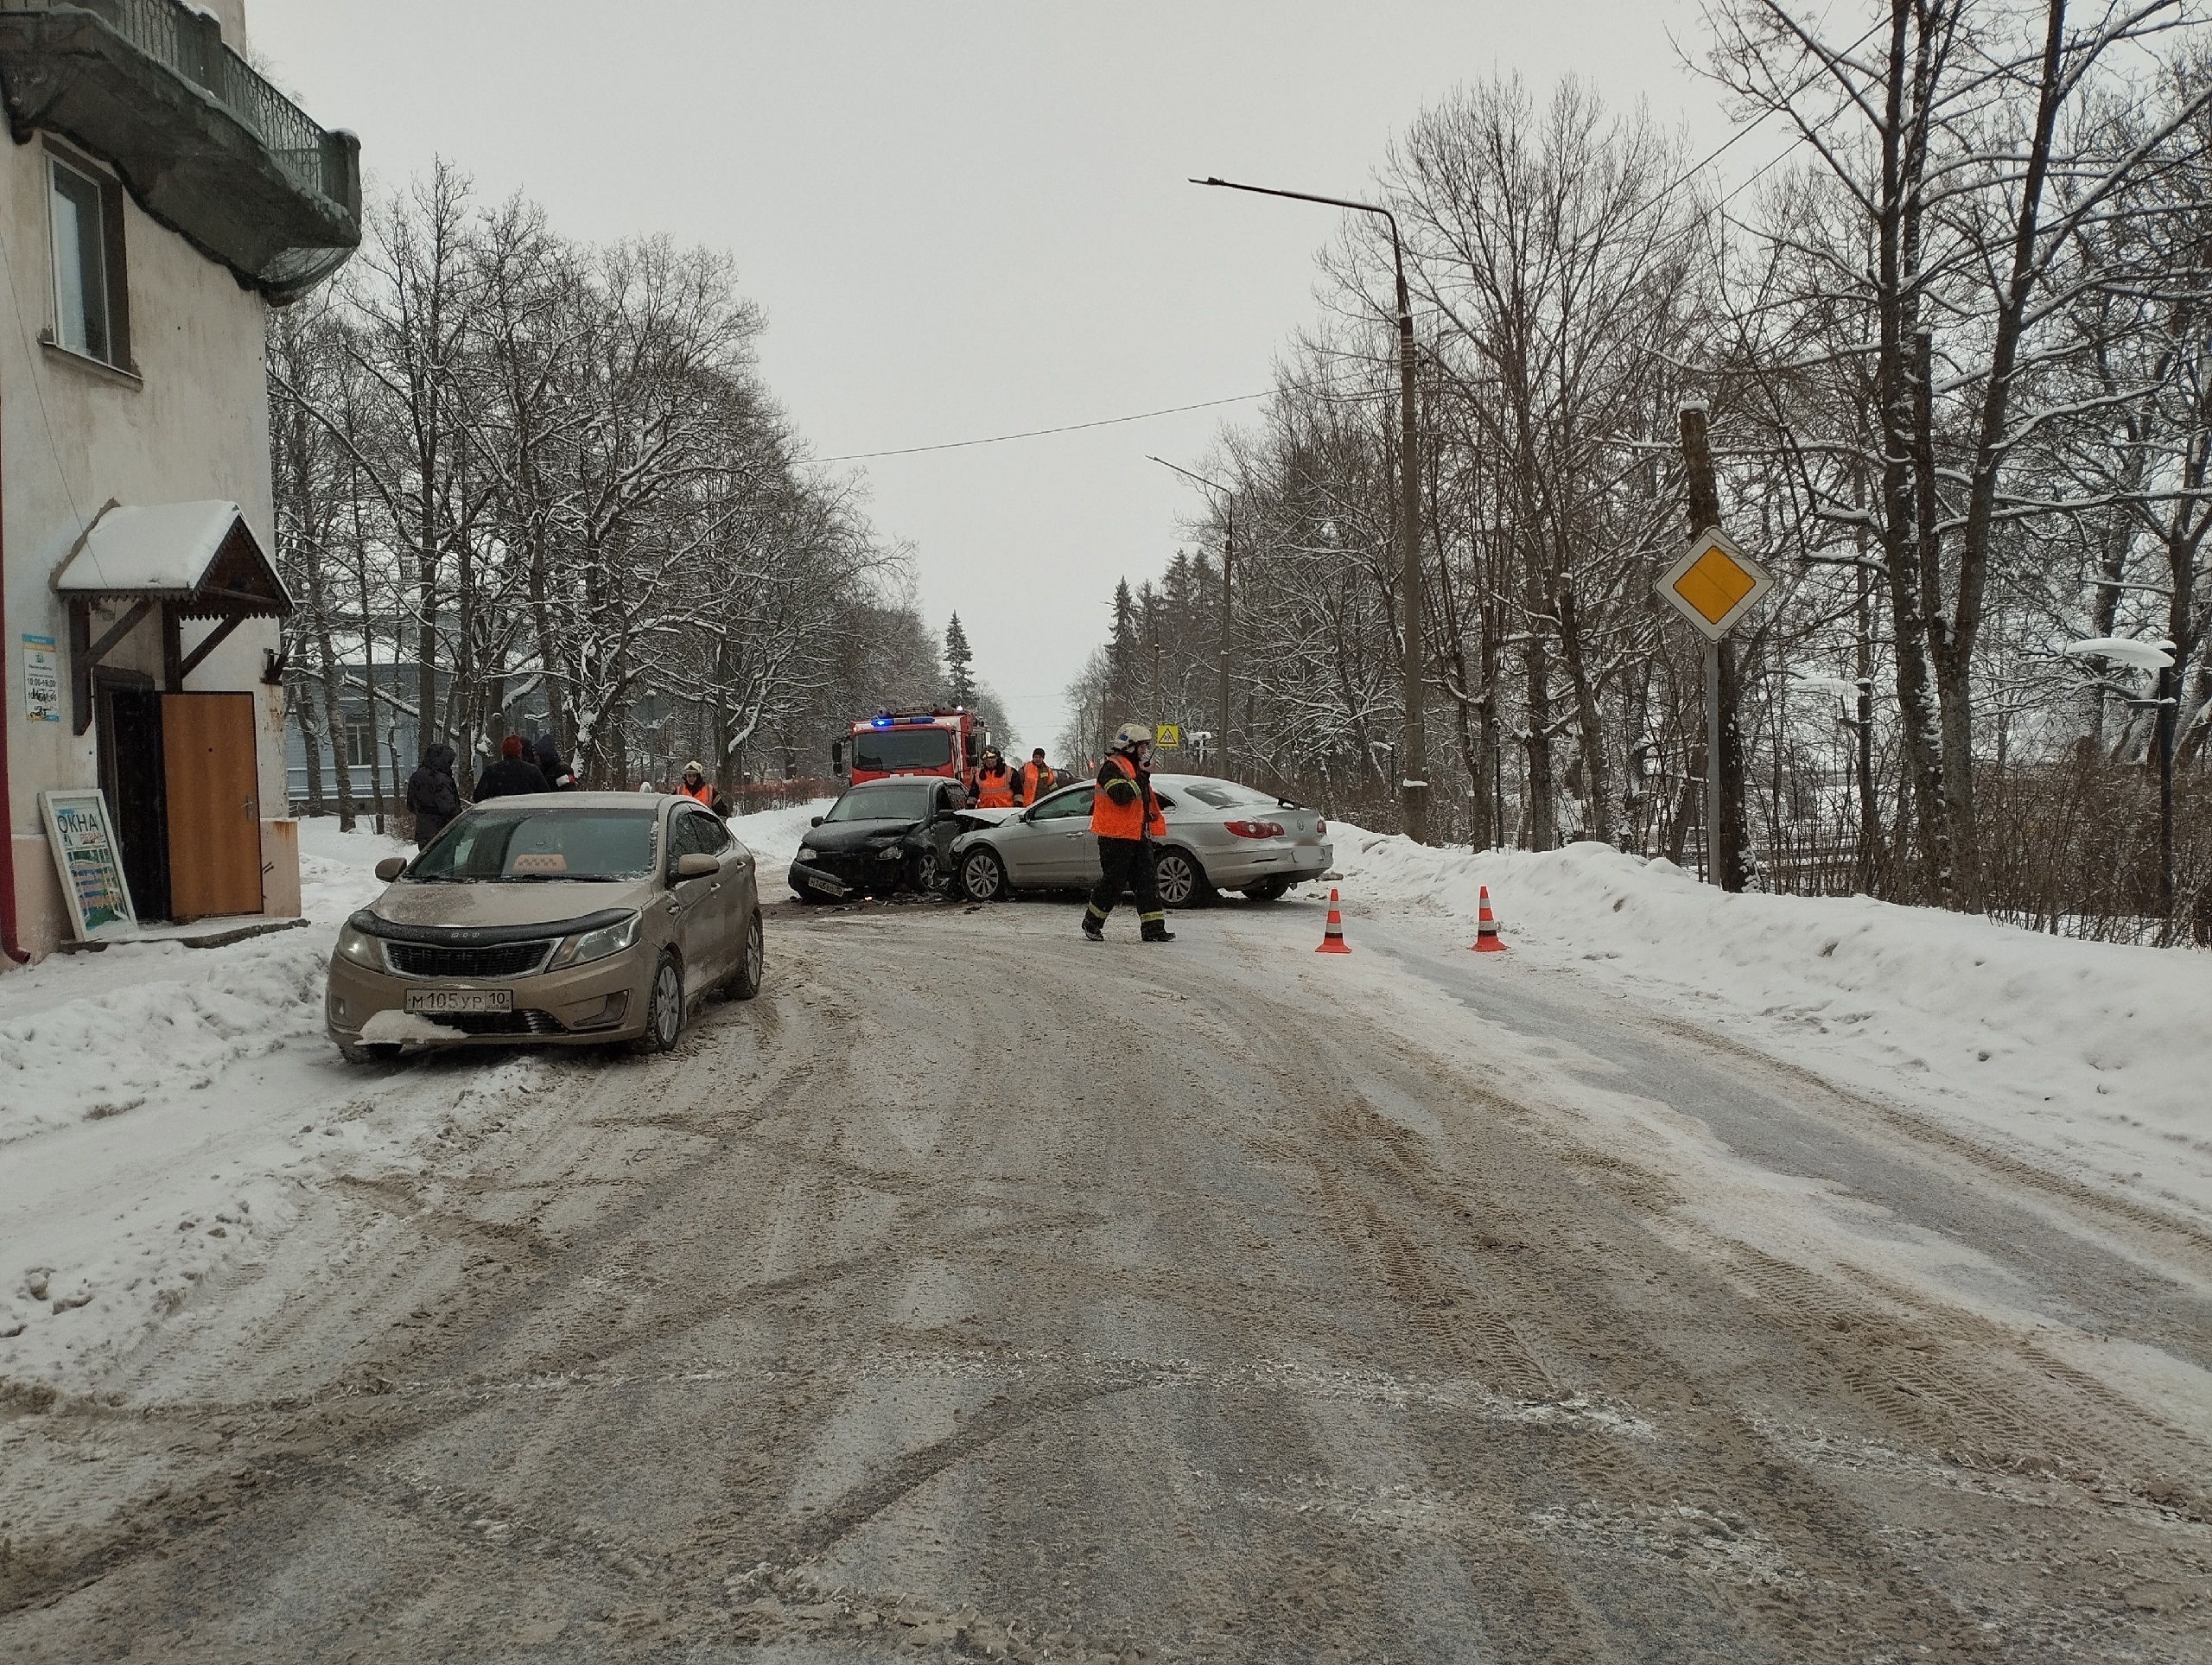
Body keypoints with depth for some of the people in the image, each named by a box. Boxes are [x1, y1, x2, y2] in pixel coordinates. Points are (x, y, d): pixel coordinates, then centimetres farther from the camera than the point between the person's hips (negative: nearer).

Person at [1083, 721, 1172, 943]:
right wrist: (1142, 777, -21)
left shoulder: (1136, 768, 19)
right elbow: (1121, 795, -27)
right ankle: (1092, 923, 13)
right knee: (1113, 882, -3)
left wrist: (1153, 820, 25)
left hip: (1139, 836, 9)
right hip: (1116, 836, -9)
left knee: (1147, 881, 1)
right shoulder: (1112, 767, -11)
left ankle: (1153, 928, 0)